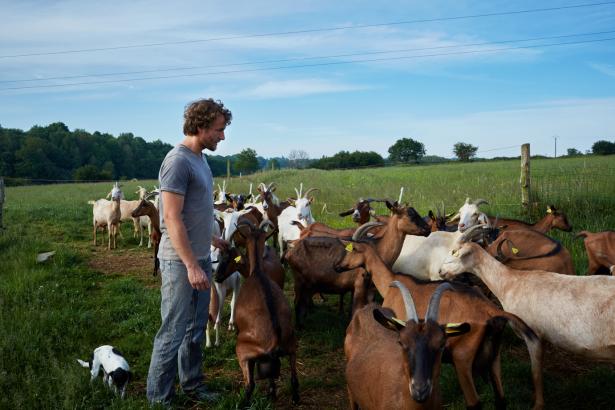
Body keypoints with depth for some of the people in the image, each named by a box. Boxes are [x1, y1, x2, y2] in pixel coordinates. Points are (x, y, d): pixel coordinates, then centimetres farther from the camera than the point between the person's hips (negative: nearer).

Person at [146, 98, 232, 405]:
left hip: (200, 258, 9)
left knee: (195, 329, 18)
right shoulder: (178, 161, -16)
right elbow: (172, 218, -21)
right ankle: (158, 398, 13)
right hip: (180, 263, -9)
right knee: (173, 332, 0)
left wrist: (213, 240, 24)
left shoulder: (200, 159, 11)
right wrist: (191, 265, -23)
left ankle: (192, 385, 31)